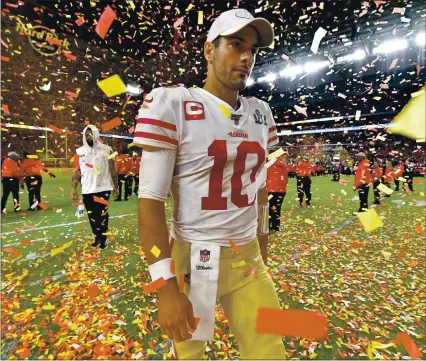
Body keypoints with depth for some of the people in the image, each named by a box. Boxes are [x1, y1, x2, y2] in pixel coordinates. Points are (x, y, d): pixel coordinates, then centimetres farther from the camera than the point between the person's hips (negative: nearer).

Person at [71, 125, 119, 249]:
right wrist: (74, 188, 3)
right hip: (87, 190, 3)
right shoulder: (79, 152, 4)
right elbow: (76, 171, 7)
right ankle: (97, 237, 27)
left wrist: (115, 185, 3)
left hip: (103, 188, -3)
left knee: (102, 215, 0)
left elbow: (112, 169, 1)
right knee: (92, 216, 12)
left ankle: (103, 239, 14)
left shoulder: (106, 150, -2)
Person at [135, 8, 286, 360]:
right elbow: (151, 201, -13)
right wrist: (166, 287, -14)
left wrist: (262, 258, 16)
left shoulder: (260, 113, 7)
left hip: (248, 259, 5)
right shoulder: (172, 105, -11)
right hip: (193, 261, -4)